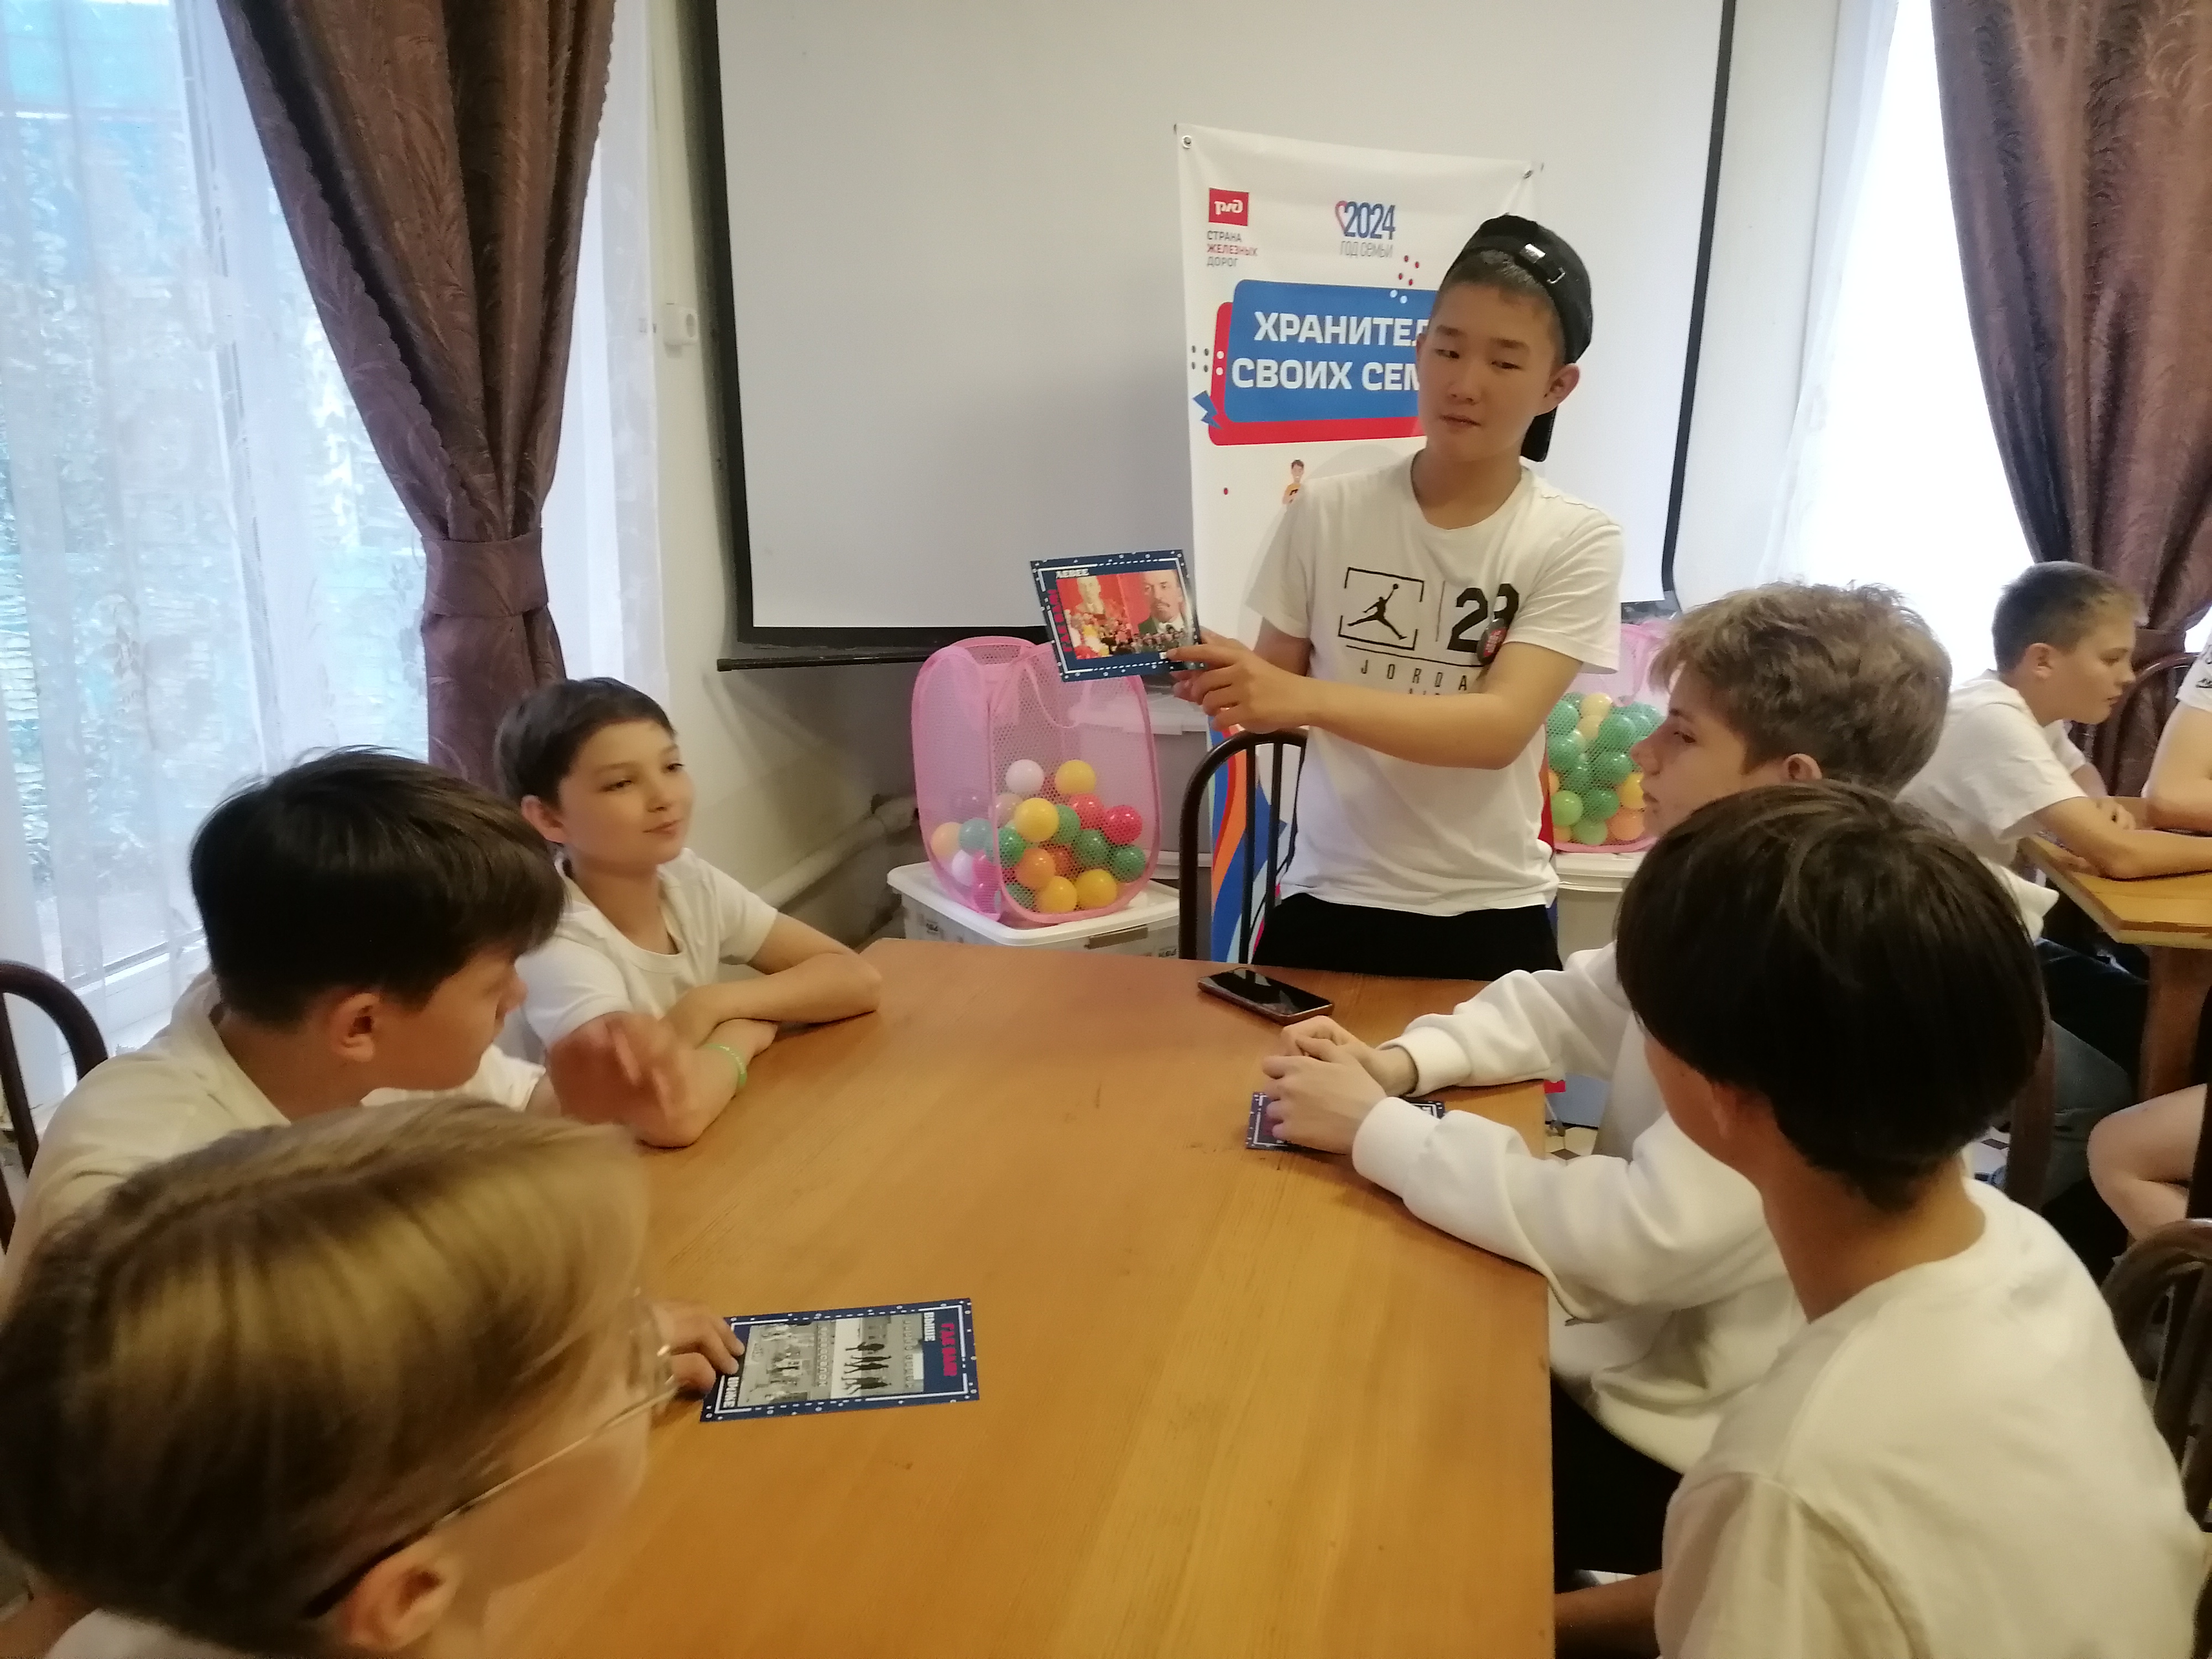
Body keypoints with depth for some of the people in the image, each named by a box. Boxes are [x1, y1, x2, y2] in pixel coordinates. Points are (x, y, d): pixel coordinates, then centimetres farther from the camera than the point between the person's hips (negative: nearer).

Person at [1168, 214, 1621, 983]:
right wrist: (1220, 680, -20)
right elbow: (1278, 692, 4)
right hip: (1328, 901, 1)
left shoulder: (1576, 542, -7)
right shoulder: (1327, 511, -3)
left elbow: (1500, 727, -20)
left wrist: (1307, 697, -31)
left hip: (1489, 915, -1)